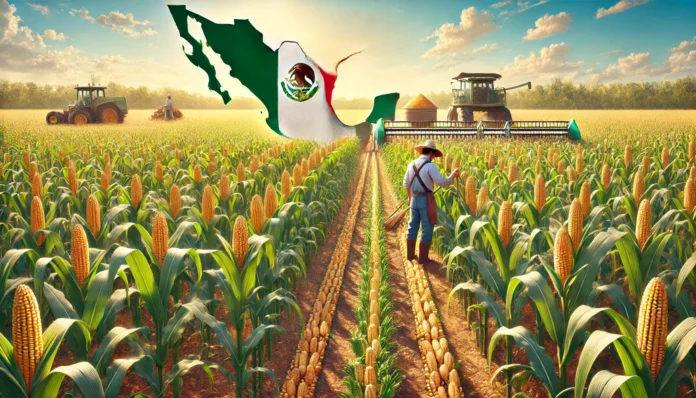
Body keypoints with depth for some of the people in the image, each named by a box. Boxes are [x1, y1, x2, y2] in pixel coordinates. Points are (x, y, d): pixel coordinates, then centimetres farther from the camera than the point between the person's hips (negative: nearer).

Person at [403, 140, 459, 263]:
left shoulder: (412, 164, 6)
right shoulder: (430, 166, -16)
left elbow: (406, 183, 16)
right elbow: (442, 182, -20)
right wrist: (453, 175, -4)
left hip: (414, 199, 7)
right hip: (426, 200, -7)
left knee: (413, 226, 16)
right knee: (427, 229, 4)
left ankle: (410, 254, 25)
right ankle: (422, 257, 9)